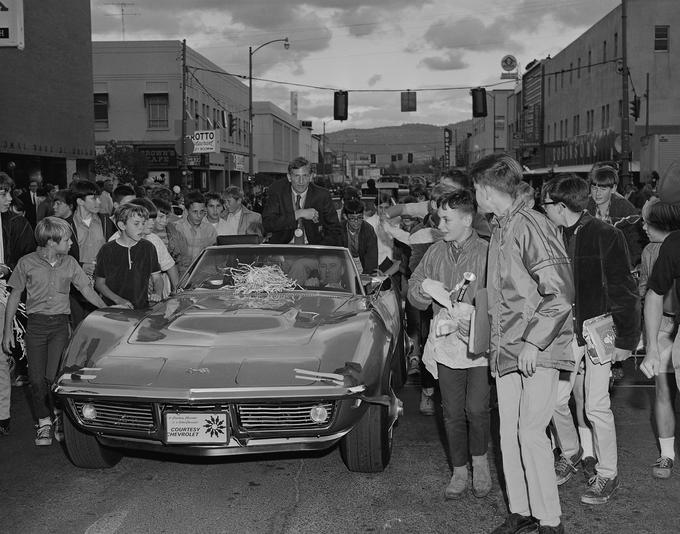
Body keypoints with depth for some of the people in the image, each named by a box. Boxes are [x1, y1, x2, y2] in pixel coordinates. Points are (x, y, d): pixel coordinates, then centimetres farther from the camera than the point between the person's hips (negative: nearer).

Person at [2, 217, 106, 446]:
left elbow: (86, 289, 9)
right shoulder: (27, 263, -2)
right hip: (36, 324, -1)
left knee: (54, 376, -11)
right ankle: (44, 423, 18)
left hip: (60, 323, 1)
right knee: (37, 379, 0)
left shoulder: (69, 263, 4)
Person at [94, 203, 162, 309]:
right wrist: (118, 300, -9)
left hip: (142, 309, 2)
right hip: (113, 310, -2)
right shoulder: (107, 250, -1)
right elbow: (99, 283, 5)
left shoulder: (148, 248, 7)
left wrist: (157, 293, -6)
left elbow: (156, 278, 14)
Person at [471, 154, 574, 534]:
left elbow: (561, 294, -18)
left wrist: (534, 342, -19)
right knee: (509, 433, 10)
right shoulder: (498, 230, 14)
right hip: (507, 350, 8)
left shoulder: (532, 227, -14)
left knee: (531, 432, -9)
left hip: (539, 350, -8)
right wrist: (499, 342, 15)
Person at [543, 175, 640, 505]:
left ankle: (607, 474, 13)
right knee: (556, 399, 4)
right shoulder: (555, 237, 5)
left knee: (595, 406, -3)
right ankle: (571, 453, 29)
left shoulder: (605, 236, -11)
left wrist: (625, 339, -11)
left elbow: (624, 290, -10)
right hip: (566, 333, 5)